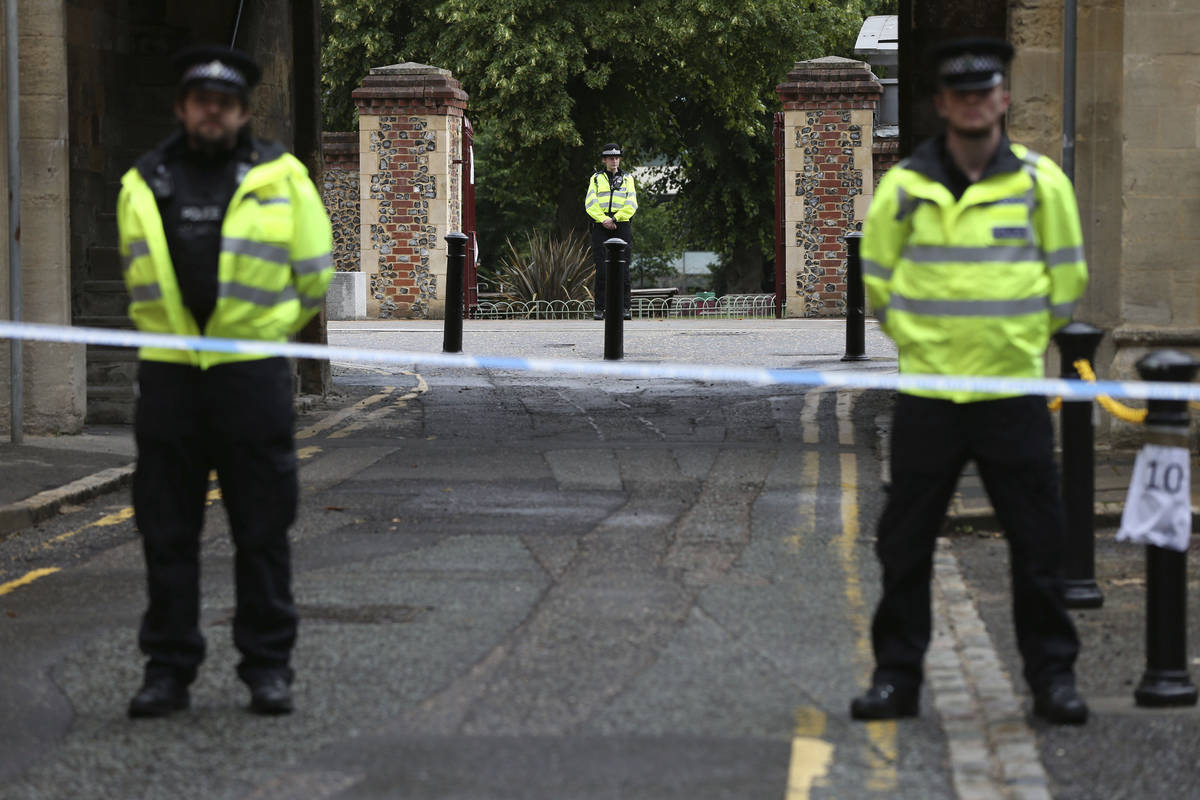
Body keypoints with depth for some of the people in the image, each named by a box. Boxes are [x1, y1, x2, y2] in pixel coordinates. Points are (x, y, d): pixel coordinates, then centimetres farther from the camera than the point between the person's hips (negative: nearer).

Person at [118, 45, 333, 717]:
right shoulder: (142, 185, 10)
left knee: (263, 529, 1)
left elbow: (315, 272, 11)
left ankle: (268, 665, 9)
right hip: (167, 373, 2)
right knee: (167, 530, 3)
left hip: (253, 374, -2)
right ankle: (169, 668, 10)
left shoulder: (280, 177, 2)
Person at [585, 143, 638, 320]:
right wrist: (603, 219, -13)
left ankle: (625, 307, -4)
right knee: (602, 269, -6)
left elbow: (631, 204, 2)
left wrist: (614, 219, -10)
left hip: (622, 226, 0)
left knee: (623, 268, -5)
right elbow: (590, 203, 2)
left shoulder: (627, 179, 14)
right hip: (600, 226, 0)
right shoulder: (596, 179, 14)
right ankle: (599, 308, -4)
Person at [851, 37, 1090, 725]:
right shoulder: (904, 185, 1)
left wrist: (1027, 338, 9)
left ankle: (1053, 675, 10)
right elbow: (878, 276, 12)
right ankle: (897, 674, 13)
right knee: (905, 542, 4)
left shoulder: (1041, 181, 0)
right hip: (926, 390, 1)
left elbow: (1066, 277, 9)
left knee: (1038, 540, 1)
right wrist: (917, 338, 9)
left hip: (1015, 388, -1)